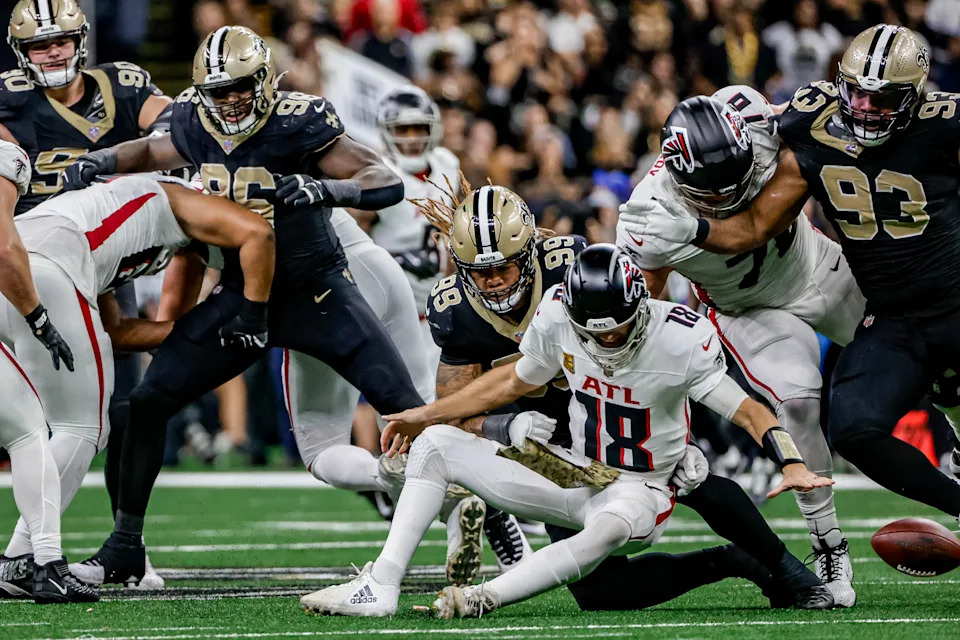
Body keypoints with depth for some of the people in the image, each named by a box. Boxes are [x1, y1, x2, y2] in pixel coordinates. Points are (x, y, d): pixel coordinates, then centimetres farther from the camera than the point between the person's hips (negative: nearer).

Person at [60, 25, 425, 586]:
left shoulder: (298, 124, -21)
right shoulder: (196, 126, -7)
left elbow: (389, 185, -25)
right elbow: (151, 153, 18)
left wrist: (322, 188, -41)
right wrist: (97, 162, 1)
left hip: (318, 292, -4)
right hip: (239, 296, 4)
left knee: (403, 406, -11)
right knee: (148, 403, -3)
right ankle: (125, 545, 11)